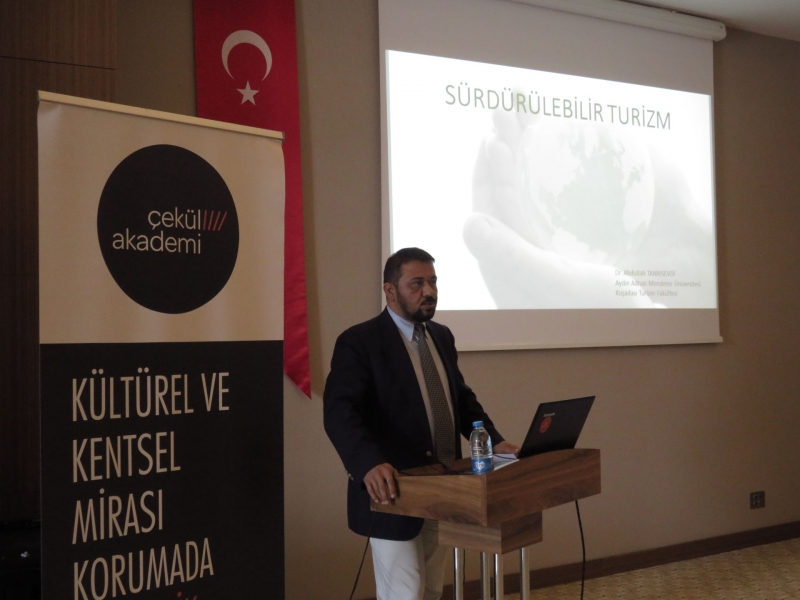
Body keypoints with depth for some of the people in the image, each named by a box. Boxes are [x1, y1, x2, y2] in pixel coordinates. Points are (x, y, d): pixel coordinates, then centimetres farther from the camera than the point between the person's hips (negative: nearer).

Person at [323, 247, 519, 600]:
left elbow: (462, 398, 19)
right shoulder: (359, 342, -13)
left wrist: (493, 441, 3)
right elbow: (339, 412, -25)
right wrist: (369, 465, -41)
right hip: (394, 493, -7)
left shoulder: (442, 336, 11)